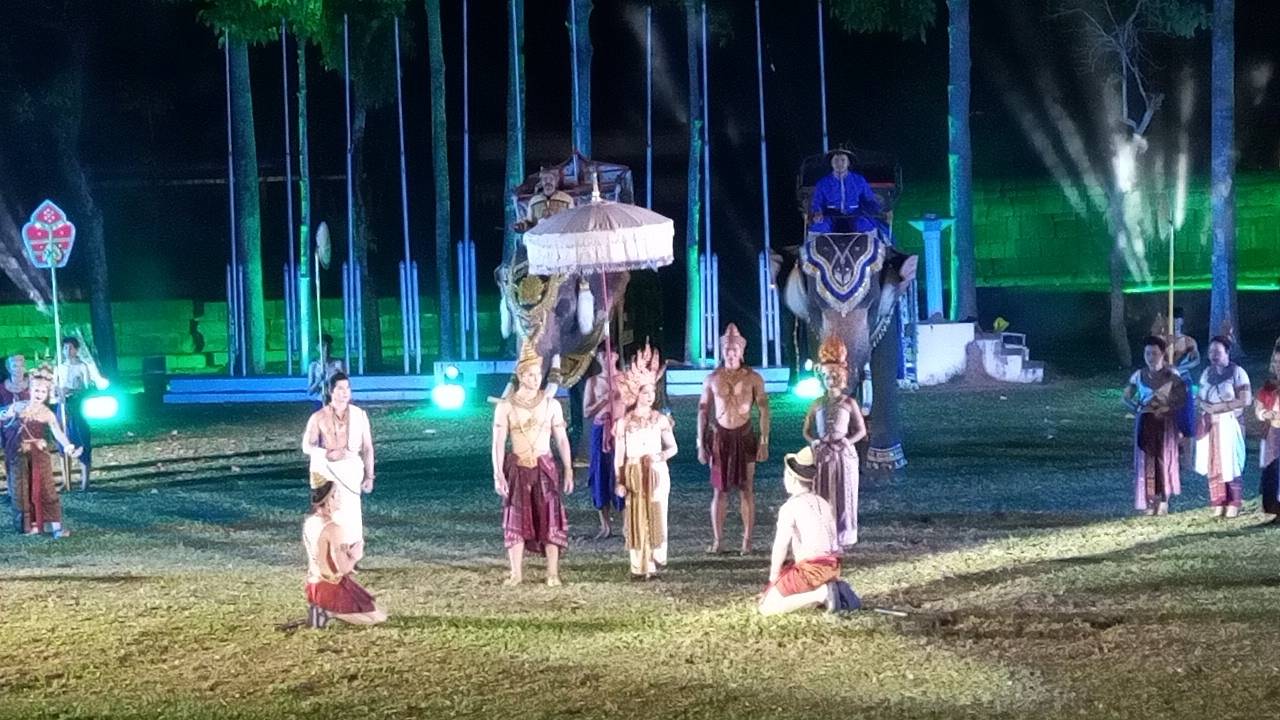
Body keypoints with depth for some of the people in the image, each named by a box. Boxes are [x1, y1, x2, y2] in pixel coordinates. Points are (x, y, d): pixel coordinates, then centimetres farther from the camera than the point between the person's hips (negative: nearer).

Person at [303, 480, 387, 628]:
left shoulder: (309, 523, 1)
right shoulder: (333, 529, -26)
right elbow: (343, 568, -24)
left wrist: (347, 552, 6)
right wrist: (355, 556, -6)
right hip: (333, 588, -9)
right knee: (379, 616, 0)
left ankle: (321, 608, 11)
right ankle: (329, 612, -8)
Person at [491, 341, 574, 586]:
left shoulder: (551, 404, 1)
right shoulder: (505, 406, -4)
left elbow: (562, 439, 4)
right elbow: (498, 442, -6)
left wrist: (568, 471, 1)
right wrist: (498, 475, -13)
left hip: (544, 467, 1)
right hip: (517, 467, -1)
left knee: (550, 518, -3)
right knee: (516, 519, 2)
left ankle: (553, 573, 1)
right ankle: (516, 573, 9)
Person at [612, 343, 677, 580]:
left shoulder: (660, 419, 4)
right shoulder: (624, 422, 1)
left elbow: (673, 447, 8)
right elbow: (619, 455, 2)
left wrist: (661, 456, -13)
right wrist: (620, 481, -4)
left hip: (657, 472, 1)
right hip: (634, 474, -1)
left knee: (656, 516, -4)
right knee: (636, 520, -3)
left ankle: (656, 562, 9)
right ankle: (639, 567, 1)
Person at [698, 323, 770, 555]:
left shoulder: (753, 378, -1)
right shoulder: (712, 379, 4)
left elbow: (764, 410, -1)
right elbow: (703, 411, 7)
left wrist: (764, 442, -8)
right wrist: (701, 444, 2)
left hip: (744, 435, -1)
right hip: (719, 436, 1)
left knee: (746, 489, 2)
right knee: (719, 490, 3)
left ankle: (747, 540, 8)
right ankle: (716, 540, 8)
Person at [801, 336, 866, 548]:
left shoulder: (849, 403, 0)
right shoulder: (817, 404, 6)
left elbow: (861, 430, 3)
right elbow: (807, 430, 9)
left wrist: (847, 442, -14)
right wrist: (814, 442, -11)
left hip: (844, 454, -2)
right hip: (822, 455, 2)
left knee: (843, 497, 1)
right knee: (822, 498, 1)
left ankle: (843, 538, 7)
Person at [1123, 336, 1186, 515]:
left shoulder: (1172, 376, -4)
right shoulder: (1139, 375, 3)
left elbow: (1182, 399, -5)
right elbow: (1126, 396, 9)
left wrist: (1165, 409, -16)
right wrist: (1138, 408, -8)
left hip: (1165, 422, -2)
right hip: (1145, 423, 2)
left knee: (1164, 458, -3)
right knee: (1145, 459, -3)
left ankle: (1163, 500, 6)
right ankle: (1150, 501, 3)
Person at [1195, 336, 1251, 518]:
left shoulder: (1237, 372, -8)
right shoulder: (1207, 372, 10)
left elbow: (1246, 400, -14)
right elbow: (1200, 397, 16)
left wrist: (1219, 407, -17)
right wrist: (1204, 405, -8)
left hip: (1229, 424, -5)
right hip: (1209, 425, 5)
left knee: (1229, 464, -4)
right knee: (1212, 464, 4)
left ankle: (1233, 504, 4)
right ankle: (1217, 503, 9)